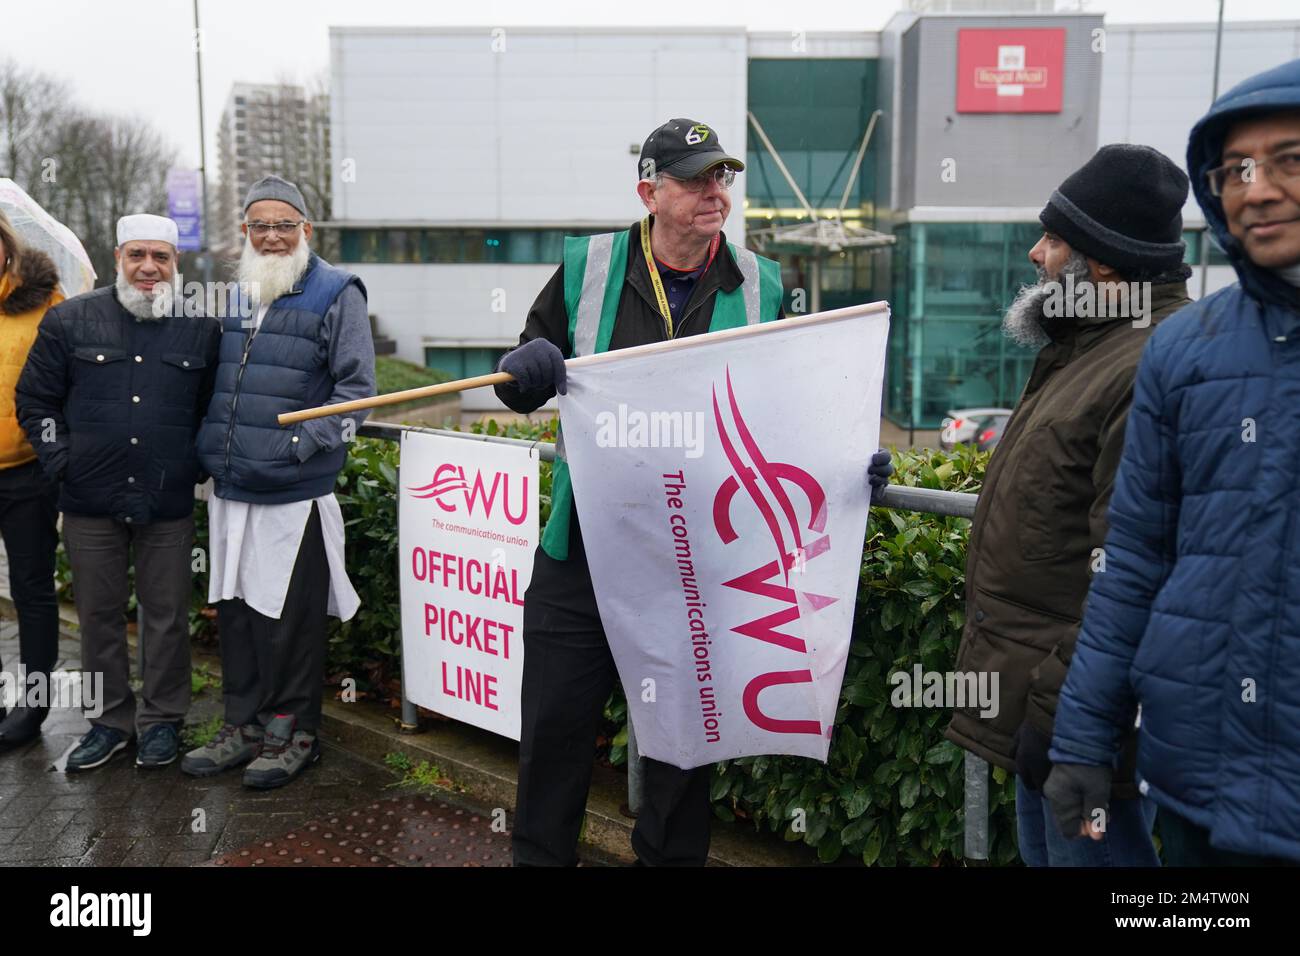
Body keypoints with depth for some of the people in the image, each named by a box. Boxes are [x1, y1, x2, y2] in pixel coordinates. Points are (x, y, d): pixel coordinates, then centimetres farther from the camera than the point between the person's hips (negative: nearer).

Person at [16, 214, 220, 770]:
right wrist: (62, 462, -1)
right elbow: (36, 401, 8)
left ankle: (163, 719, 24)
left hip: (168, 503, -1)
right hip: (91, 501, 1)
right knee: (98, 614, 11)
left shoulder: (202, 329, 3)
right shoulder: (69, 321, 3)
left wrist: (195, 468, 2)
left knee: (167, 615, 8)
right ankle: (110, 719, 27)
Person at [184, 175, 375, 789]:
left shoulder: (336, 295, -3)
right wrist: (211, 446, 12)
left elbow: (356, 387, -7)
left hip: (295, 493, -6)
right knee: (234, 606, 13)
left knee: (290, 616, 1)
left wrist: (305, 443, -15)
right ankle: (244, 724, 27)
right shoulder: (233, 296, 16)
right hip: (230, 490, 6)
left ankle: (293, 732, 17)